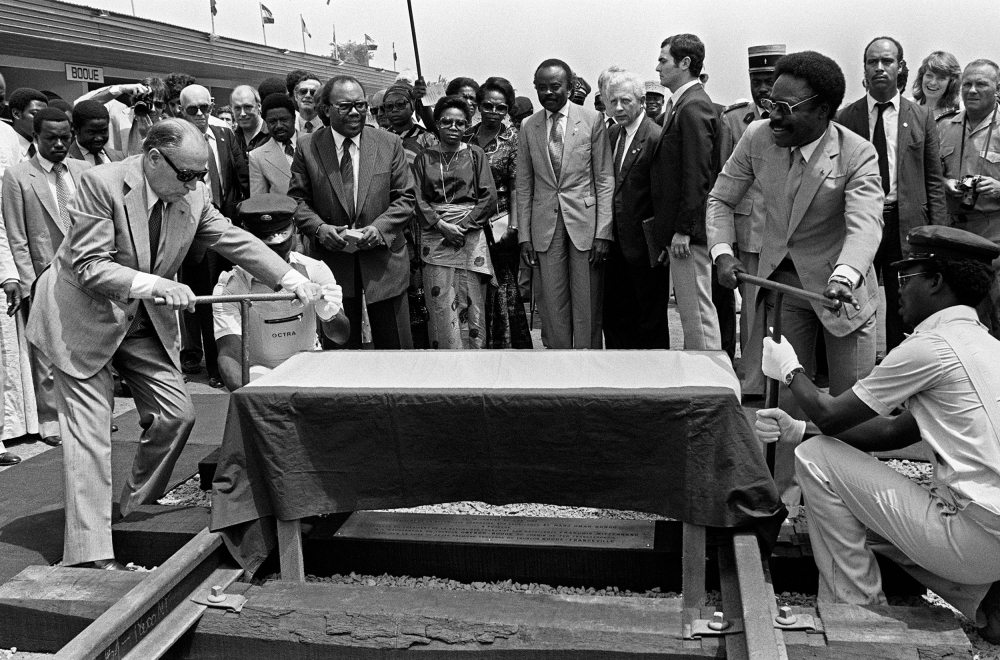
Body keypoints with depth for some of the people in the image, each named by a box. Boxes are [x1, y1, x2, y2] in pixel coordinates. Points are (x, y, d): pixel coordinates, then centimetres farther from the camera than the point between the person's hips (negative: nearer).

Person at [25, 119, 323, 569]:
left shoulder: (193, 195, -7)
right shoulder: (101, 184, -23)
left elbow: (236, 241, 0)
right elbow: (88, 266, -25)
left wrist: (291, 278, -10)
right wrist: (152, 284, -38)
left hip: (144, 321, 6)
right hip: (84, 317, -6)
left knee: (176, 414, 3)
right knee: (90, 431, -7)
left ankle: (136, 513, 25)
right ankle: (90, 553, -2)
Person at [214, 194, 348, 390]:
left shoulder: (314, 270, -8)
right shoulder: (230, 285, -15)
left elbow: (341, 337, -10)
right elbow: (229, 355, -22)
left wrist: (330, 316, -36)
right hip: (259, 371, -2)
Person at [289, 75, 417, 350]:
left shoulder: (389, 144, 3)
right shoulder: (307, 149, 2)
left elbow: (405, 198, 1)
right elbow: (297, 200, 4)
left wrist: (379, 228, -15)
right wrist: (319, 228, -15)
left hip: (383, 260, 0)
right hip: (332, 262, 0)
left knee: (396, 349, 7)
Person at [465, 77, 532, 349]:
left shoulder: (513, 138, -3)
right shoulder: (467, 135, 7)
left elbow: (516, 185, -7)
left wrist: (513, 226, -12)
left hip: (500, 225, -4)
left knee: (504, 288, 1)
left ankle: (509, 344, 13)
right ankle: (482, 343, 21)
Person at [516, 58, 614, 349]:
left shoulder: (592, 120, 0)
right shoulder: (528, 126, 8)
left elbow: (605, 178, -1)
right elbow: (524, 185, 10)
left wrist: (603, 232, -8)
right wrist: (524, 235, 3)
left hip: (585, 221, -2)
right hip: (545, 226, 2)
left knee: (587, 307, 1)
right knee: (553, 307, 4)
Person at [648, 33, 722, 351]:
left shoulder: (693, 107, -14)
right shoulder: (679, 105, 16)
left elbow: (697, 175, -19)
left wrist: (684, 230, -19)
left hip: (688, 231, -10)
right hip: (676, 228, 10)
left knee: (697, 310, -3)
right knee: (689, 309, 15)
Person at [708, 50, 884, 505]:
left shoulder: (857, 155, -20)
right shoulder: (757, 137, -10)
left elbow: (864, 225, -33)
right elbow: (721, 198, 1)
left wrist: (843, 277, -53)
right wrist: (722, 252, -16)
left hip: (842, 286, -2)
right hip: (782, 279, 3)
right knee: (786, 396, 8)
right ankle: (785, 494, 21)